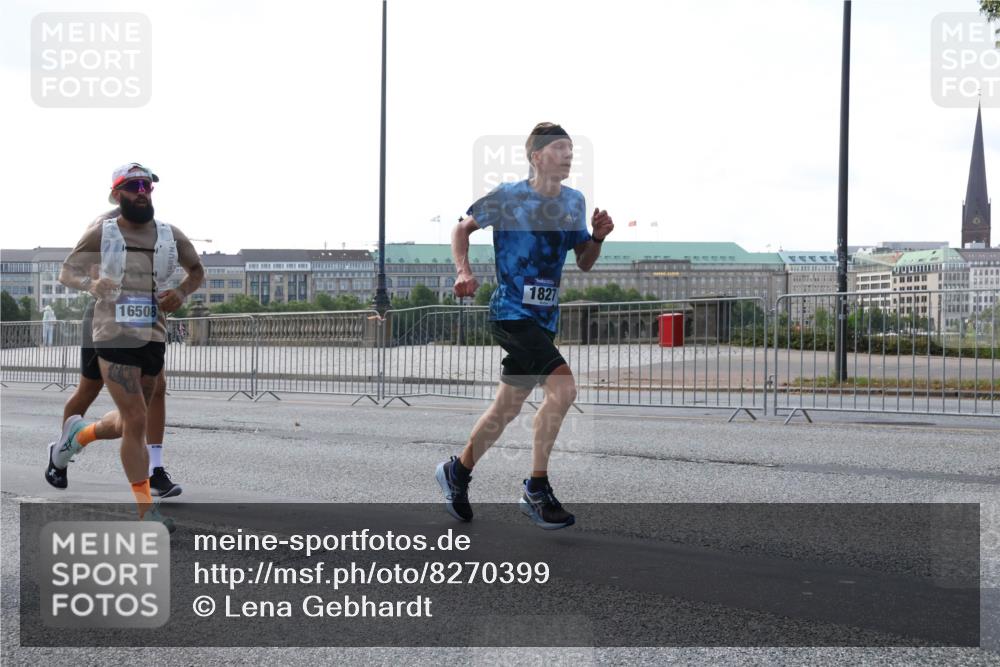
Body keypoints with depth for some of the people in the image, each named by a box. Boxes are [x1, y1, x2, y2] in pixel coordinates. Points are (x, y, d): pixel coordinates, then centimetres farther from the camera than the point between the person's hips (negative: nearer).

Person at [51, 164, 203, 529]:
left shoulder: (171, 235, 5)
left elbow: (197, 270, 20)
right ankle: (147, 510, 0)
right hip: (114, 338, -4)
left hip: (154, 338, 4)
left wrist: (183, 292, -2)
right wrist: (90, 284, -17)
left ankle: (79, 433, 47)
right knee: (136, 421, -9)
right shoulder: (100, 234, -2)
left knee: (129, 422, 15)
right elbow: (67, 271, 5)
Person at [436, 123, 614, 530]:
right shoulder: (507, 197, -7)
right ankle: (537, 489, -11)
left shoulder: (574, 201, 9)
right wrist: (464, 271, -10)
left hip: (545, 318, 7)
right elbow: (462, 229, 5)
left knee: (508, 407, 13)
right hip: (510, 313, -7)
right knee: (562, 387, -23)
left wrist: (598, 237, -5)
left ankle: (457, 472, 34)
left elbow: (584, 264, 14)